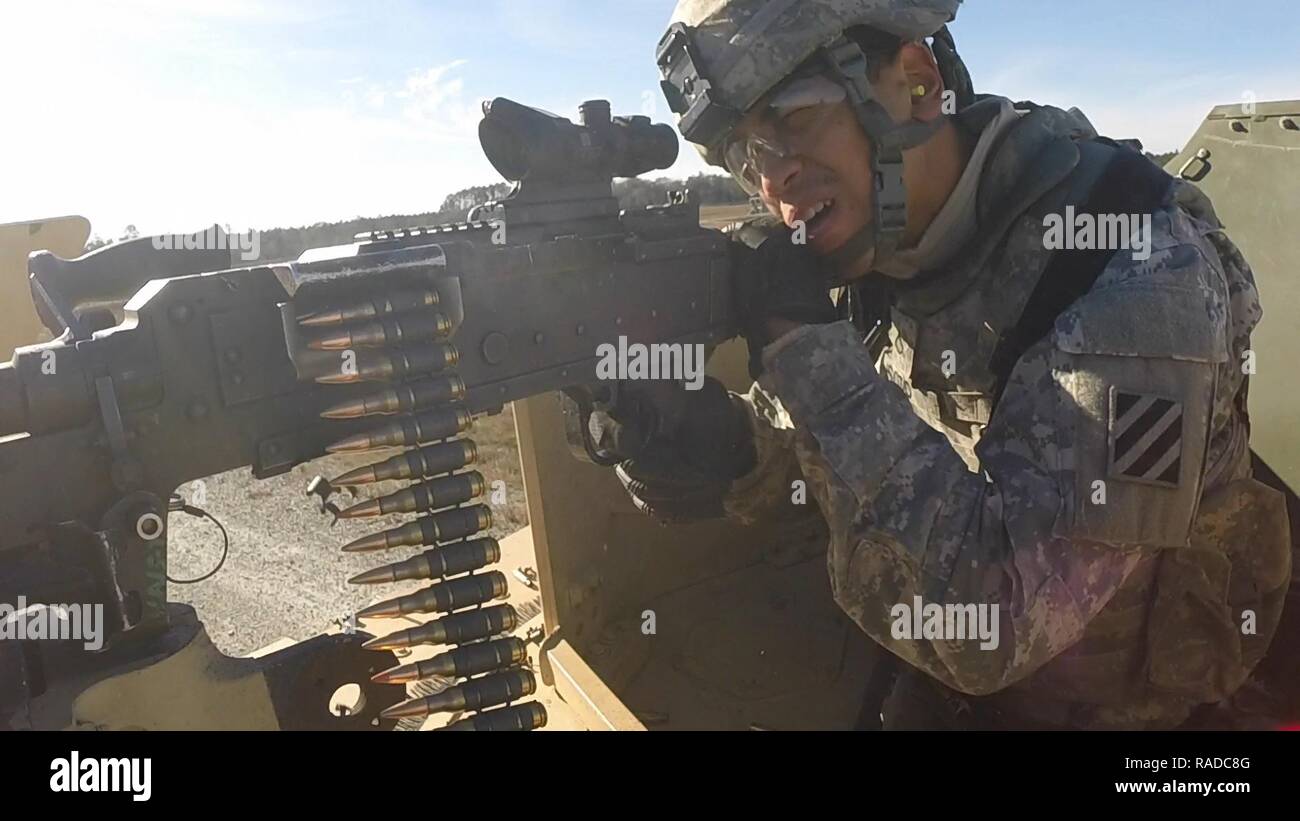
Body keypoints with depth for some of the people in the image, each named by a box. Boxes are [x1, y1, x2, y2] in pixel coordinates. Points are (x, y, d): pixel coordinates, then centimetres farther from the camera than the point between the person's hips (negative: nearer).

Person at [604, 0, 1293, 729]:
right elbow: (797, 455, -3)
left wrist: (804, 341, -34)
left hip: (1115, 702, -4)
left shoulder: (1140, 274, -28)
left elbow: (999, 618, -34)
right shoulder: (879, 246, -9)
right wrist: (719, 450, -26)